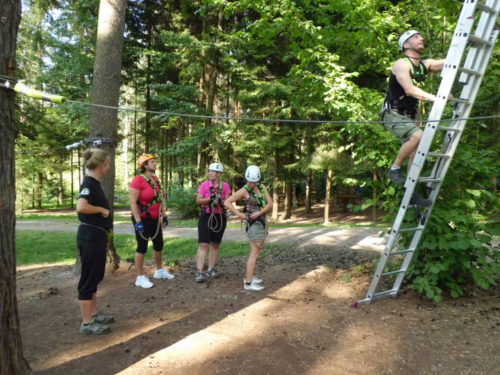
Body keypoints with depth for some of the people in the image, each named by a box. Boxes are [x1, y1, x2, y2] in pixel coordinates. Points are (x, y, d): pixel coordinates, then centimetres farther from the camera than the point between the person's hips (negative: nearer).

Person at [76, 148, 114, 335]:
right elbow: (81, 207, -33)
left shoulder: (94, 183, 12)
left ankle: (93, 314, 31)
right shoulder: (89, 183, -18)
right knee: (89, 278, 0)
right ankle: (86, 323, 11)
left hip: (96, 236, 10)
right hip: (90, 237, -10)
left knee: (95, 277, 18)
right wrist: (101, 209, -19)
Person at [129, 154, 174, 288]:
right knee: (142, 247, 1)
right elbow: (132, 202, -21)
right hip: (143, 219, -8)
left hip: (155, 219, 8)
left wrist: (164, 214, 15)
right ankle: (140, 277, 13)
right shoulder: (138, 180, -17)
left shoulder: (156, 179, 9)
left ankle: (160, 271, 35)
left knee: (159, 244, 17)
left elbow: (161, 198, 17)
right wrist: (138, 221, -24)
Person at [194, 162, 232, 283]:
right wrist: (209, 199, -20)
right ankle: (199, 272, -8)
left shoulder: (225, 186, 1)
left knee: (215, 245, 10)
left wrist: (220, 201, -22)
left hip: (220, 217, 2)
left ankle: (211, 269, 22)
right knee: (203, 245, -9)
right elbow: (198, 201, -5)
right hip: (206, 216, -2)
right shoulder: (204, 184, -2)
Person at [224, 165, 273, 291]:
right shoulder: (243, 191, -12)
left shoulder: (262, 187, 5)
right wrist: (239, 214, -23)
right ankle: (249, 283, -6)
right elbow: (226, 202, -14)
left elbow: (270, 204, -3)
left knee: (256, 251, 16)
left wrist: (259, 213, -18)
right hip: (253, 224, -8)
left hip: (261, 223, 8)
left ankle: (249, 277, 27)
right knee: (255, 253, -8)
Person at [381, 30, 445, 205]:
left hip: (409, 116, 8)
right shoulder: (402, 64, -11)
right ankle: (394, 169, -14)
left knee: (416, 153, 3)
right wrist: (435, 97, -26)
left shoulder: (425, 64, 12)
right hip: (393, 114, -8)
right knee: (418, 136, -30)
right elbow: (410, 89, -24)